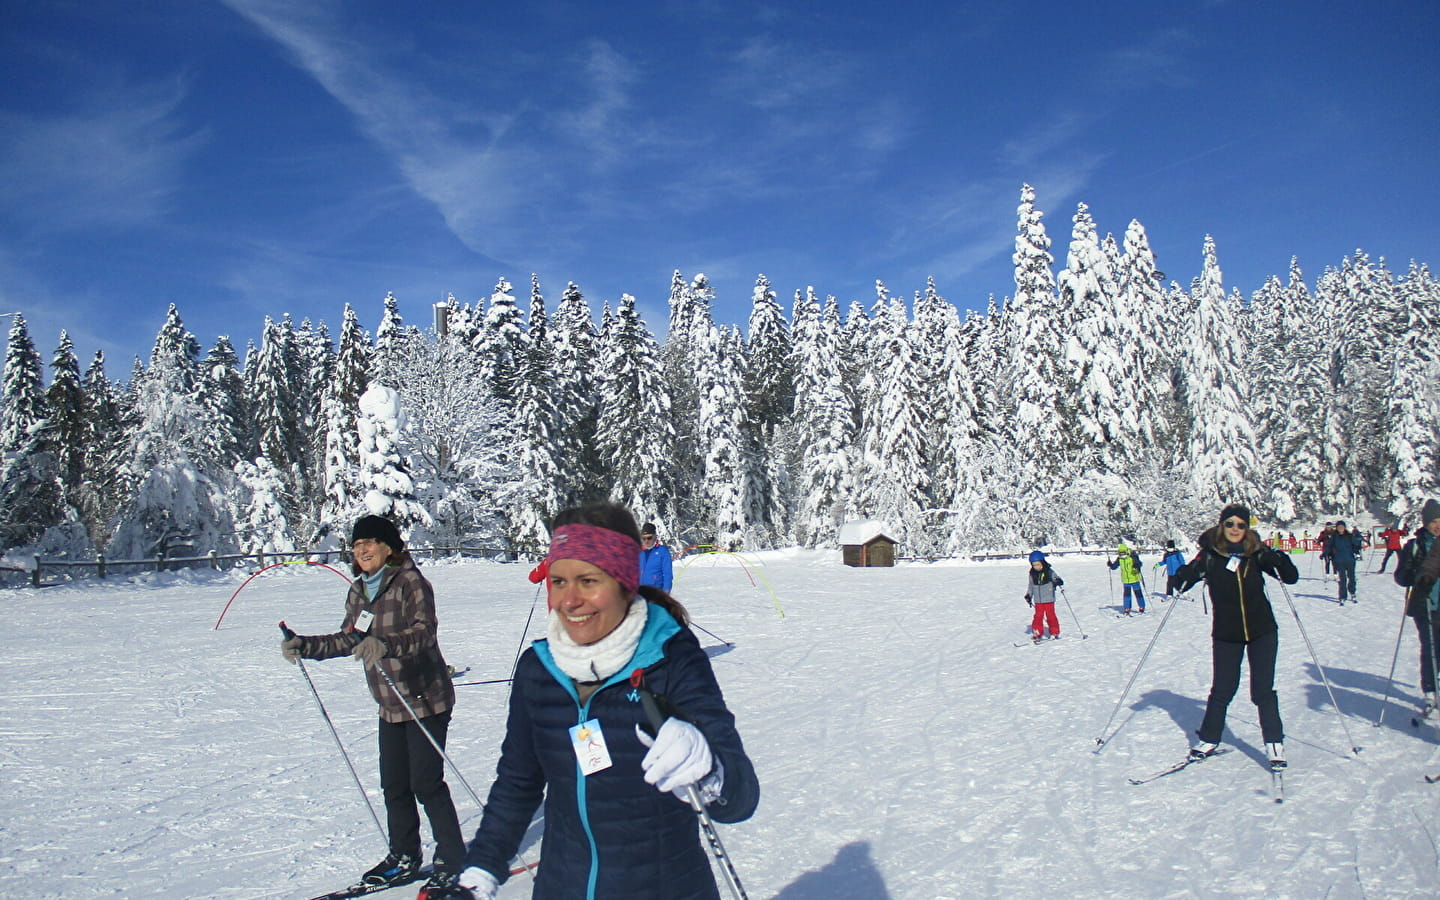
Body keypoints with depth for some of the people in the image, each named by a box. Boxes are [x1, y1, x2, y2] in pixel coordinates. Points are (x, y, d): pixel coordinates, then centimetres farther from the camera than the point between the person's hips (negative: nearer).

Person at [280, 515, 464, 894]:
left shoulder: (410, 582, -15)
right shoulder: (358, 592, 8)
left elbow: (424, 631, -28)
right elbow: (349, 639, 19)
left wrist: (386, 644, -44)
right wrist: (304, 646, 11)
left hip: (426, 698, -7)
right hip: (390, 705, 7)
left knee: (426, 783, -4)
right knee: (394, 784, 13)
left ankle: (453, 862, 9)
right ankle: (404, 858, 29)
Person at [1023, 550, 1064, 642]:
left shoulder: (1049, 572, -8)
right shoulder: (1031, 574, 1)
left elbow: (1056, 579, -7)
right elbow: (1030, 586, 11)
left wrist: (1059, 582, -30)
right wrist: (1028, 596, 4)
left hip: (1049, 599, -2)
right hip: (1038, 601, 2)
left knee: (1050, 615, 2)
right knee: (1038, 616, 3)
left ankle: (1054, 632, 16)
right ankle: (1037, 633, 12)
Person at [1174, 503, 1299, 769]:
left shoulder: (1257, 552, -6)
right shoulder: (1210, 554, -9)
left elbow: (1291, 578, 0)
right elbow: (1183, 581, -6)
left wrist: (1281, 561, -20)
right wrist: (1191, 572, -27)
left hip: (1262, 631, 0)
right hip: (1226, 634, 0)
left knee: (1263, 690, 1)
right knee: (1222, 690, 9)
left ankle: (1274, 743, 16)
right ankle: (1208, 740, 25)